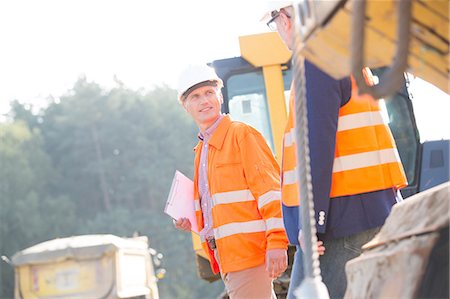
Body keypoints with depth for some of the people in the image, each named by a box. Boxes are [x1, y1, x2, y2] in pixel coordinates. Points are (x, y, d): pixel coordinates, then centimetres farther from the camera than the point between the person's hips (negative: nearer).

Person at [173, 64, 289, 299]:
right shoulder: (202, 149, 18)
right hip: (226, 255, 8)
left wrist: (276, 242, -21)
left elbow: (270, 189, -14)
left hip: (249, 250, -8)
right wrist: (196, 221, 10)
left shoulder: (241, 134, -7)